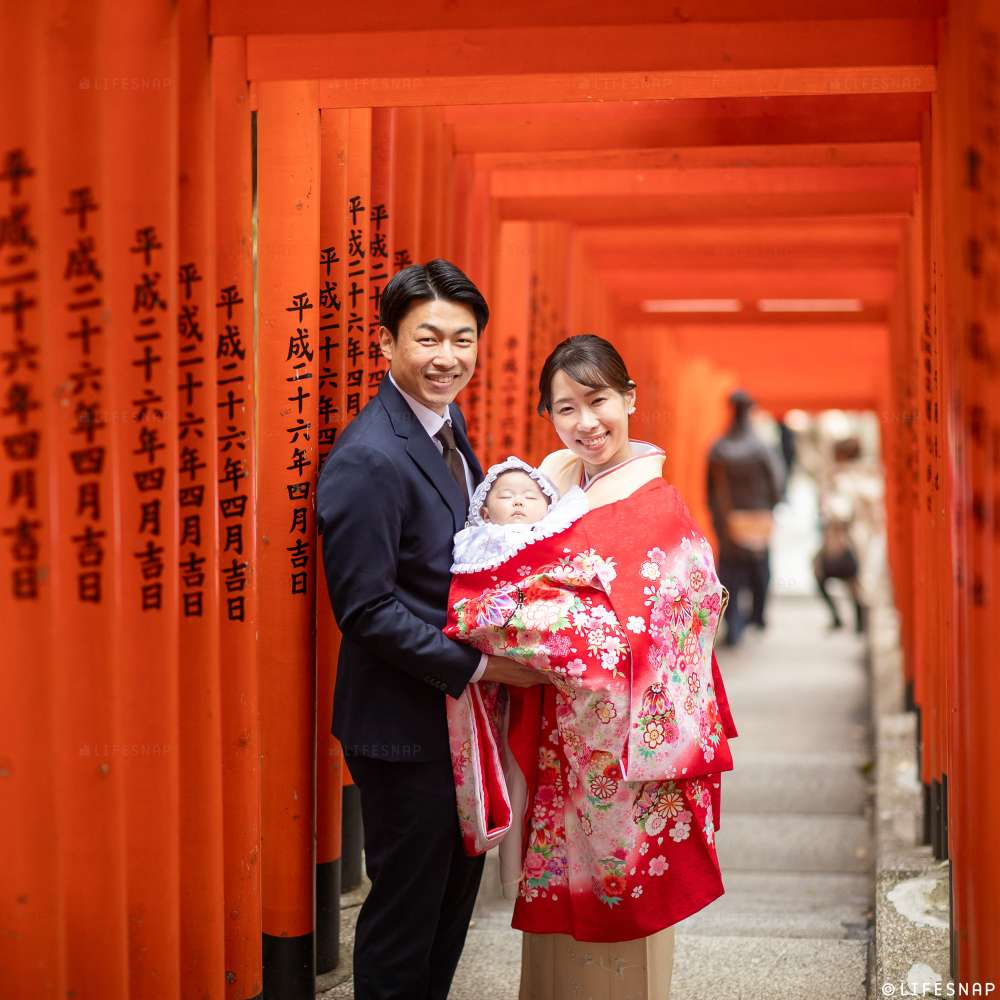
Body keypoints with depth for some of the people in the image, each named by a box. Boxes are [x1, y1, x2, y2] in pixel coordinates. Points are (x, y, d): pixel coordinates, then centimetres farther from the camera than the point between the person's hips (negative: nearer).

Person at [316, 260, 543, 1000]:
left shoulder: (446, 421, 5)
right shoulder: (368, 460, -23)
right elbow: (368, 610, -24)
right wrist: (476, 666, -21)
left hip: (459, 710, 9)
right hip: (404, 724, -9)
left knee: (456, 890, 21)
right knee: (407, 908, 7)